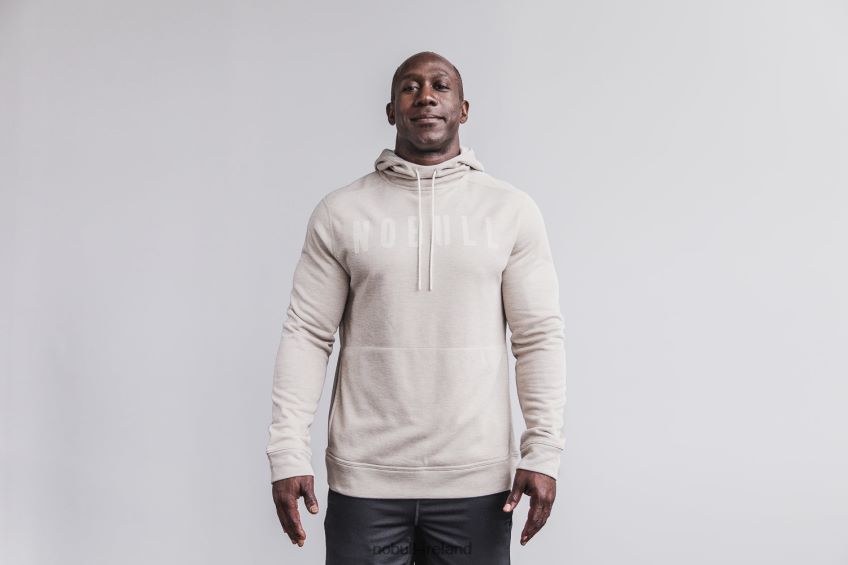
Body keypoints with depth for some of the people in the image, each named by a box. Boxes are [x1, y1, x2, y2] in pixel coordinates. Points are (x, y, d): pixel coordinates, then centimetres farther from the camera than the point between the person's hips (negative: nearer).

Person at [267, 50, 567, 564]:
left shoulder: (512, 210, 2)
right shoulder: (339, 212, 3)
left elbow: (540, 335, -1)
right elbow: (307, 335, 0)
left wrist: (543, 452, -7)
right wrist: (288, 454, -6)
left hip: (477, 482, 0)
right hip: (363, 480, 0)